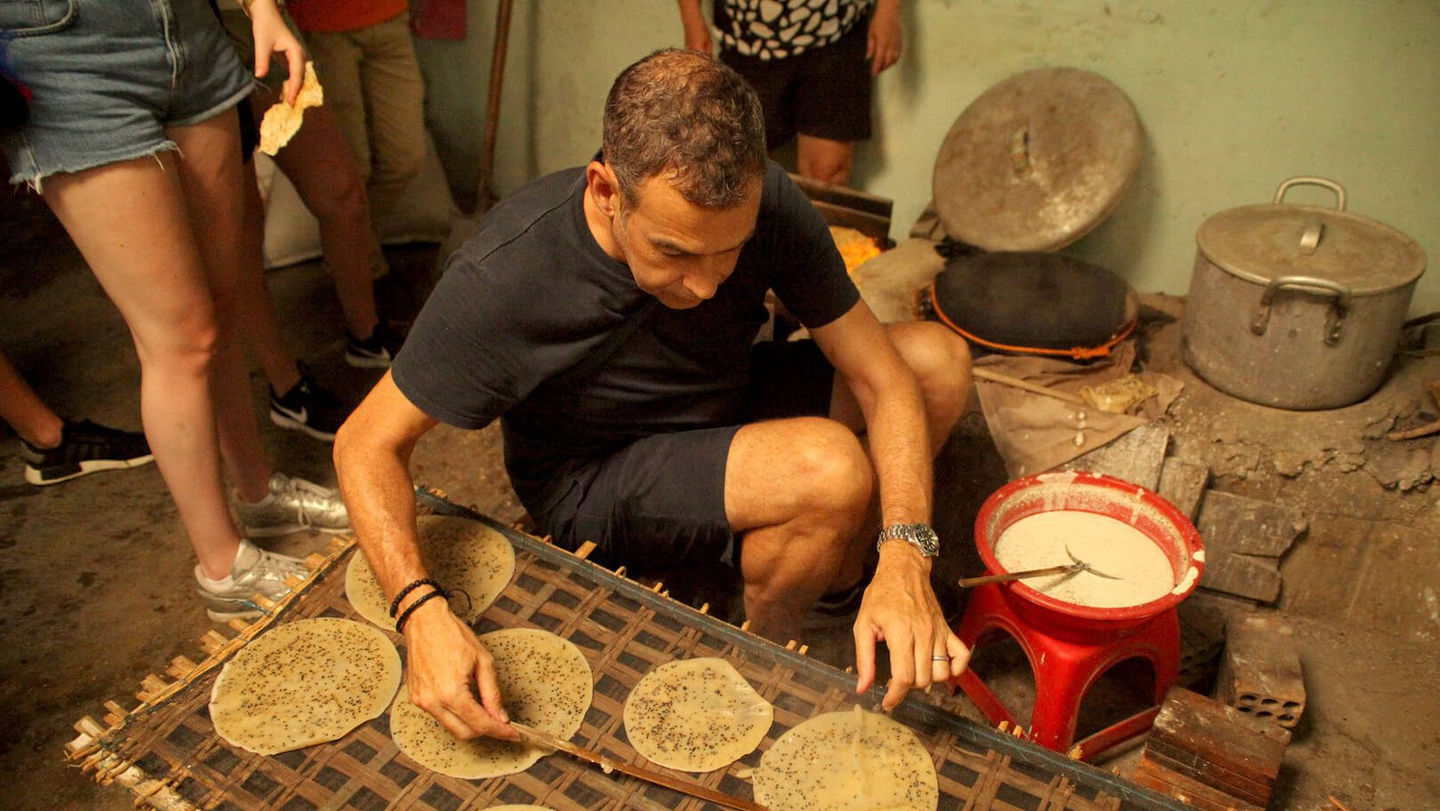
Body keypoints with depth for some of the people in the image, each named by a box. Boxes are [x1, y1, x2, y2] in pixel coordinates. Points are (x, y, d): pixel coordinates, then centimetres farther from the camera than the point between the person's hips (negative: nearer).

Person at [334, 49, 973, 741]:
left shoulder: (765, 207, -22)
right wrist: (422, 611, -39)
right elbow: (367, 444, -22)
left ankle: (834, 559, 12)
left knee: (940, 359, -9)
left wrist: (904, 556, -34)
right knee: (829, 466, -30)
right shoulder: (504, 275, -31)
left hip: (725, 410, 5)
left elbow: (883, 378, -19)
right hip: (586, 482, -4)